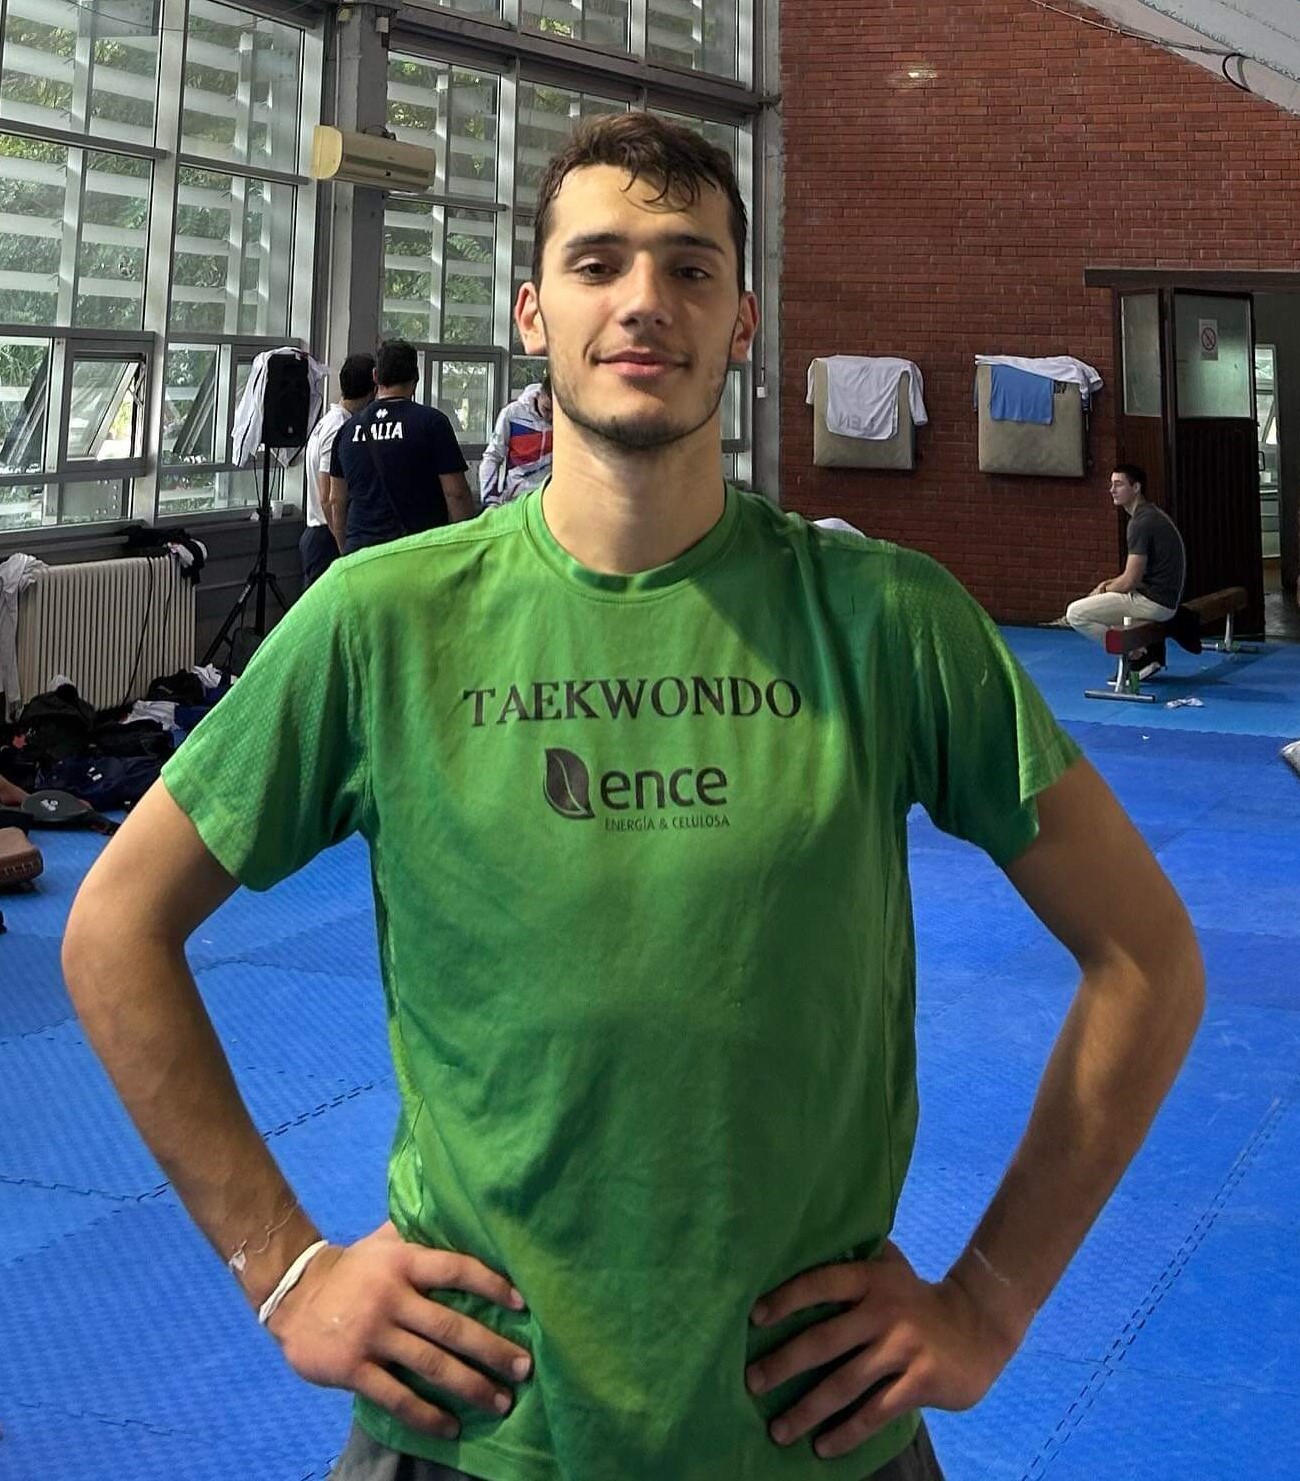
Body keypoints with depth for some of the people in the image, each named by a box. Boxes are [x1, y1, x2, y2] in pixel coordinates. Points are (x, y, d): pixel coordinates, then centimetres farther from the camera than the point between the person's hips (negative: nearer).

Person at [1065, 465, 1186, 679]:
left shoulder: (1141, 523, -17)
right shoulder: (1151, 515, 15)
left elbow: (1131, 581, -18)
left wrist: (1104, 590, 1)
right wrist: (1107, 584, 11)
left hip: (1154, 601, -10)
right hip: (1161, 597, 10)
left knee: (1075, 613, -12)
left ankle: (1137, 656, -6)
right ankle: (1149, 654, 16)